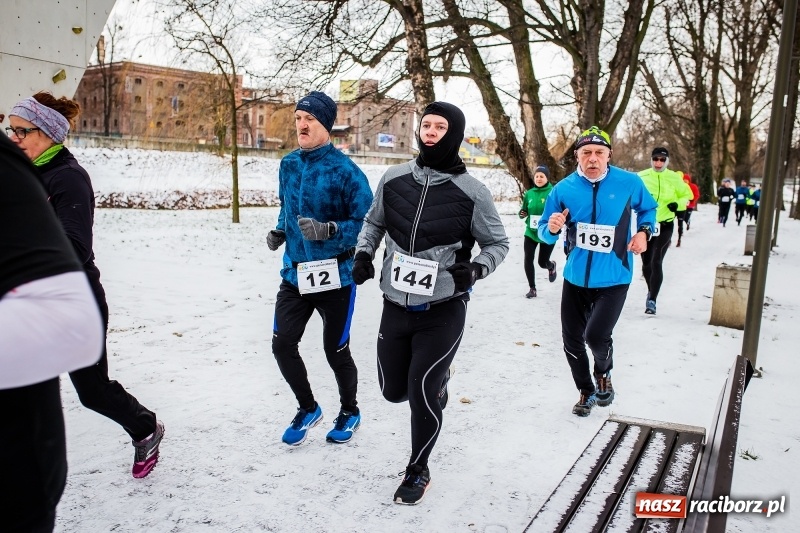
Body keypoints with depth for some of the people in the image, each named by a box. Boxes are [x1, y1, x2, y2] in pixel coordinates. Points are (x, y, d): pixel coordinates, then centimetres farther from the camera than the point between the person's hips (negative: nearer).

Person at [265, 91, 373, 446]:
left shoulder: (345, 170, -15)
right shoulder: (288, 165, 5)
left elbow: (367, 222, -15)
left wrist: (330, 230, -29)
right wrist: (280, 232, 2)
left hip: (335, 276, -5)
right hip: (295, 274, 5)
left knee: (335, 351, 8)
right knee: (282, 344, 1)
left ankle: (349, 411, 37)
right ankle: (308, 409, 28)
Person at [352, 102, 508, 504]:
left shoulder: (471, 192, -10)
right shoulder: (394, 179, 0)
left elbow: (497, 243, 1)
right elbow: (374, 221, 16)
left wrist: (476, 269, -18)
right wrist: (364, 253, -1)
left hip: (443, 311, -4)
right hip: (396, 306, 4)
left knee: (422, 391, -4)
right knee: (393, 390, 14)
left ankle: (418, 471, 23)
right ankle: (437, 378, 50)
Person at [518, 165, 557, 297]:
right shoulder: (529, 193, 1)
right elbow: (524, 210, 12)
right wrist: (522, 213, -11)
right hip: (531, 233, 3)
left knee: (542, 263, 8)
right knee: (528, 260, -7)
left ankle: (552, 266, 47)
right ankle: (532, 289, 11)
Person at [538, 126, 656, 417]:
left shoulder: (629, 183, -7)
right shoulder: (563, 188, -6)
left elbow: (648, 208, 13)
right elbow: (544, 232, 2)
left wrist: (644, 231, -5)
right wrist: (552, 229, -21)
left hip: (613, 279, -2)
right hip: (576, 277, 3)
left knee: (596, 335, -16)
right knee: (572, 339, 9)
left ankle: (604, 373, 21)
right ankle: (586, 391, 35)